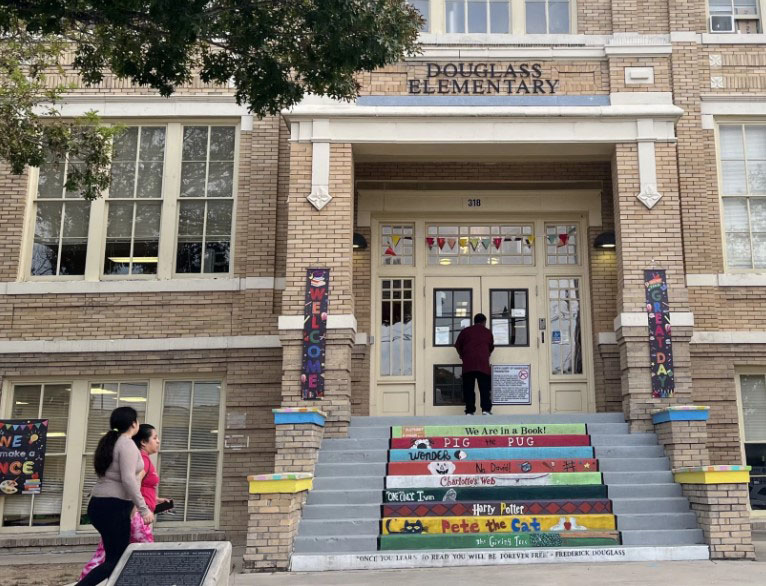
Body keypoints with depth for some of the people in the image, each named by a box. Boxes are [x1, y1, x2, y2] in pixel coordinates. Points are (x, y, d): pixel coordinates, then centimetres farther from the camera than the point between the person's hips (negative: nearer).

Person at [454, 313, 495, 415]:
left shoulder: (466, 331, 11)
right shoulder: (488, 332, 12)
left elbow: (457, 345, 11)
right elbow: (491, 347, 19)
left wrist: (462, 355, 26)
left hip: (468, 364, 0)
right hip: (483, 363, 0)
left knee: (468, 389, 3)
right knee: (485, 388, 1)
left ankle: (469, 411, -2)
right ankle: (486, 409, -11)